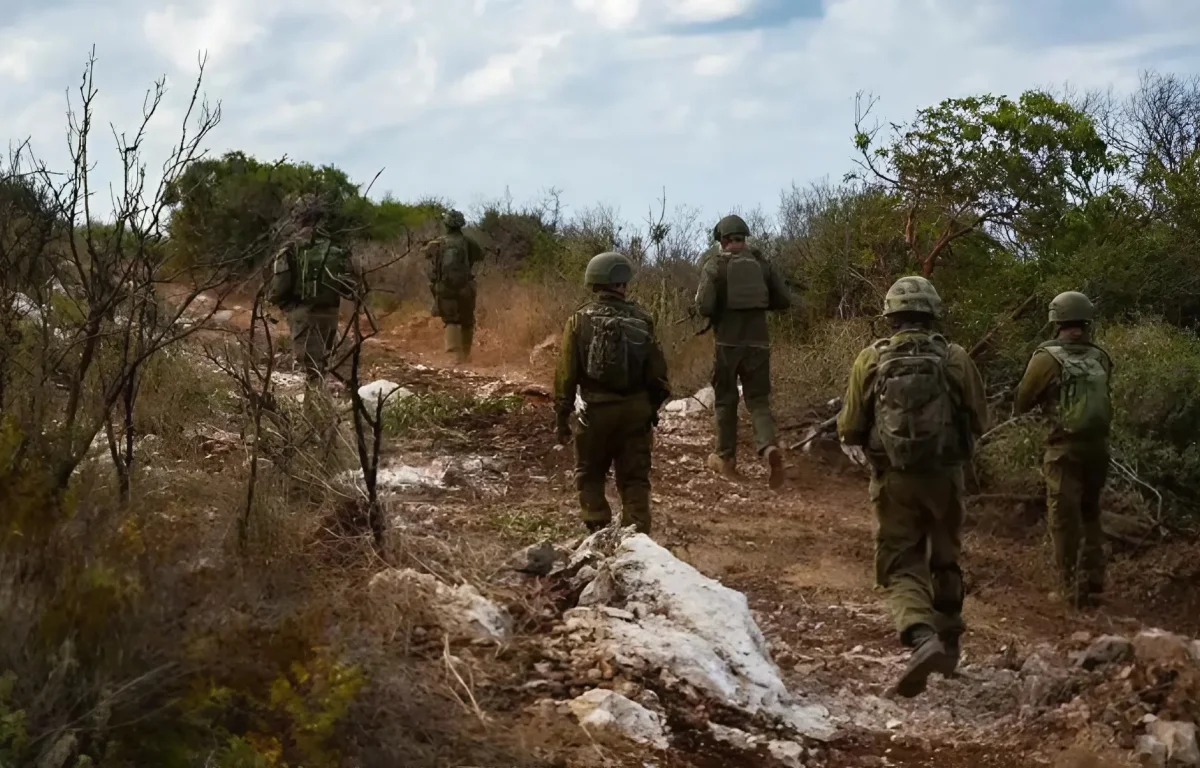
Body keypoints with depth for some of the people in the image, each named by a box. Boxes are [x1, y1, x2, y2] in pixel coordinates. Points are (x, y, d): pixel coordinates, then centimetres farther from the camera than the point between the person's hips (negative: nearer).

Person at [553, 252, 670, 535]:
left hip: (597, 409, -1)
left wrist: (562, 416, 2)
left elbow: (566, 374, -5)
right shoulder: (641, 320, -1)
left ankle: (598, 530, 5)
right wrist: (653, 408, 16)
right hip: (636, 410, 1)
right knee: (634, 479, 8)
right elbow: (658, 372, 3)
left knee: (589, 475, 15)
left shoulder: (580, 320, -5)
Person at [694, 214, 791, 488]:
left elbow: (704, 306, -12)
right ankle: (769, 447, -20)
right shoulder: (761, 262, 5)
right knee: (758, 400, 5)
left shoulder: (715, 264, -4)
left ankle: (726, 458, 21)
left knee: (725, 400, 13)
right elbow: (784, 300, 5)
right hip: (757, 341, 2)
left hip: (728, 341, -2)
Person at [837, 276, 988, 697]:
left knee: (900, 566, 3)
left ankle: (922, 638, -22)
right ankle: (948, 645, 34)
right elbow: (979, 421, 4)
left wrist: (862, 449, 20)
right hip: (944, 475, 1)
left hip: (893, 480, -1)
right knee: (944, 560, 21)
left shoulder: (871, 360, -5)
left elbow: (850, 429, -2)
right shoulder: (955, 359, -5)